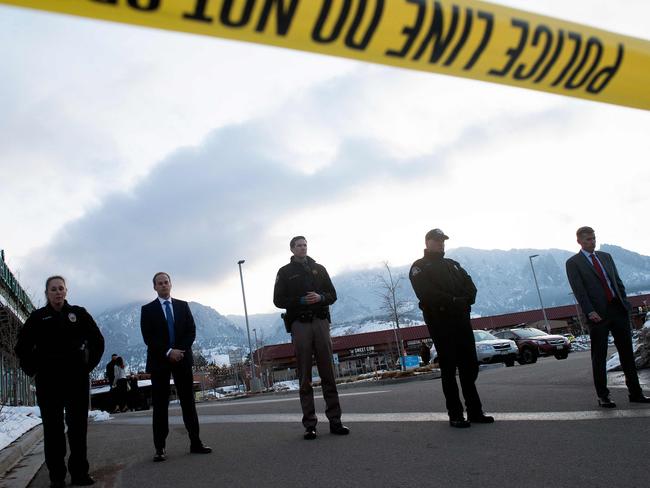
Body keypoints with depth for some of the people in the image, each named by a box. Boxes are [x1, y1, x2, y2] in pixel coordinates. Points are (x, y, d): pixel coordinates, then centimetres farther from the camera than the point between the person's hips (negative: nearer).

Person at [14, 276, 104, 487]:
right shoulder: (38, 317, 3)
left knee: (78, 426, 4)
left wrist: (88, 366, 5)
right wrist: (33, 370, 3)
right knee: (52, 428, 3)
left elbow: (98, 341, 10)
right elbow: (22, 347, 10)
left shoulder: (79, 313, 4)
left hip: (77, 380, 1)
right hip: (48, 382, 0)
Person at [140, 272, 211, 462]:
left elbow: (191, 330, 4)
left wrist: (180, 350, -11)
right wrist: (168, 352, -15)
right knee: (160, 405, 0)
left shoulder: (183, 306, 11)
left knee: (188, 402, 4)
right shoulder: (148, 310, 3)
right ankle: (160, 448, 4)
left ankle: (195, 442, 8)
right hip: (159, 361, -2)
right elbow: (148, 337, -6)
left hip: (182, 359, 2)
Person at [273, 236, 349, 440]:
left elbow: (332, 295, 14)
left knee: (328, 373, -1)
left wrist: (320, 297, -8)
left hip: (320, 321, 2)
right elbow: (278, 300, 3)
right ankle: (310, 424, 0)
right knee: (305, 376, -2)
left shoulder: (319, 269, 18)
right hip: (299, 324, -2)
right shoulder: (285, 272, 10)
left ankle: (335, 420, 2)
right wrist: (302, 301, -11)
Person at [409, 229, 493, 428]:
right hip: (440, 323, -6)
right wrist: (453, 301, -18)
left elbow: (470, 286, 11)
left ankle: (475, 411, 14)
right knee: (449, 369, -2)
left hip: (461, 320, 6)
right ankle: (455, 415, 3)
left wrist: (464, 300, -10)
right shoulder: (419, 267, 4)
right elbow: (427, 294, -13)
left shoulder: (452, 265, 24)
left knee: (470, 367, 6)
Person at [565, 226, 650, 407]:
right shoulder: (573, 263, -1)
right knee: (599, 356, 1)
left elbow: (618, 281, 17)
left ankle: (635, 393, 17)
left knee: (627, 352, 9)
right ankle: (603, 396, 9)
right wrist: (590, 312, -19)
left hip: (618, 309, 5)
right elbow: (578, 290, -9)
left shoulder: (606, 256, 17)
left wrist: (625, 302, 5)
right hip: (598, 314, -5)